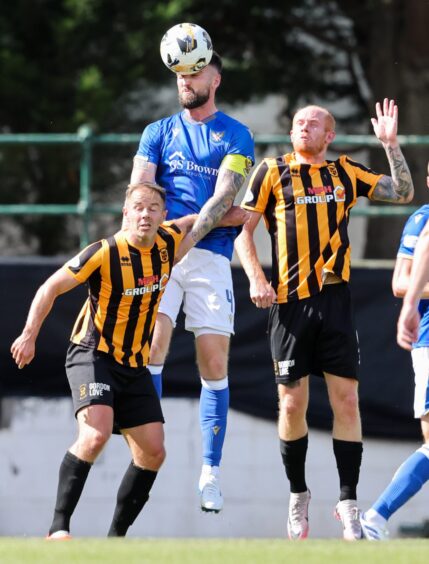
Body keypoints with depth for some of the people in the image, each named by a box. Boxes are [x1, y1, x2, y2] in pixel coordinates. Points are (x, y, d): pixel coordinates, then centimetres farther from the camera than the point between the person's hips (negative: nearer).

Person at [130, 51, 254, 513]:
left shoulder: (235, 135, 8)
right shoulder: (159, 132, 15)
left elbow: (224, 197, -5)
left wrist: (187, 238, -20)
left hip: (210, 254, -1)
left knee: (214, 363, -3)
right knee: (153, 338, -18)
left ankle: (210, 473, 3)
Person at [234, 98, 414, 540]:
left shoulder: (345, 173, 12)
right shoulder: (273, 171, 5)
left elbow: (403, 193, 14)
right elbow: (243, 228, 4)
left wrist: (390, 145, 3)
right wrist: (256, 278, -9)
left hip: (334, 299, 1)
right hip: (289, 300, -1)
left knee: (346, 401, -4)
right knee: (292, 404, 0)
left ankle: (348, 504, 1)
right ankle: (297, 495, 19)